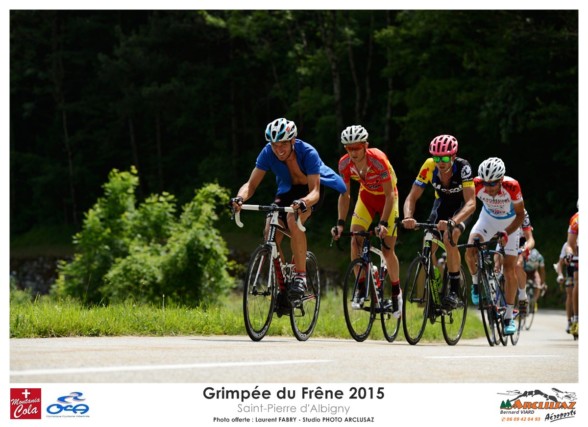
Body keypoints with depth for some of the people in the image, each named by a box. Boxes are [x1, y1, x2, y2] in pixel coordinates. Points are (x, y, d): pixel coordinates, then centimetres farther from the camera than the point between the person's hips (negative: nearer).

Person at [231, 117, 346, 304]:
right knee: (270, 231, -18)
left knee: (293, 219, -34)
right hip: (288, 189, 4)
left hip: (312, 188, -4)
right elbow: (251, 184, -21)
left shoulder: (308, 153, -32)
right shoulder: (268, 153, -22)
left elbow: (314, 191, -37)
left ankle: (300, 276, -27)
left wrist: (304, 202, -60)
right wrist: (240, 198, -44)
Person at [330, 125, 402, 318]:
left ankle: (396, 292, 12)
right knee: (356, 240, -15)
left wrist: (383, 223, -36)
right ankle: (361, 287, -5)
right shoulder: (345, 163, -20)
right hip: (366, 196, 4)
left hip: (387, 198, -4)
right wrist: (340, 223, -19)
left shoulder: (378, 160, -33)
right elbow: (345, 195, -9)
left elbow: (390, 195, -28)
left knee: (387, 248, -7)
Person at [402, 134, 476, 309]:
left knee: (450, 238, -30)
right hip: (442, 203, 4)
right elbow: (412, 197, -25)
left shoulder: (463, 167, -36)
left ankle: (455, 291, -22)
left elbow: (471, 203, -43)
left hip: (462, 206, -4)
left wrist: (452, 222, -60)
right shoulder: (429, 167, -28)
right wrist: (408, 217, -47)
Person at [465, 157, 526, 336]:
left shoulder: (511, 186, -33)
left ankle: (509, 317, 5)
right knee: (470, 251, -25)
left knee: (509, 270, -6)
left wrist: (506, 233, -35)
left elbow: (520, 214, -22)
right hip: (488, 218, 2)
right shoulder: (477, 184, -30)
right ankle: (476, 284, 5)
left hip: (509, 223, -2)